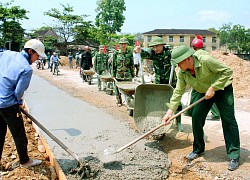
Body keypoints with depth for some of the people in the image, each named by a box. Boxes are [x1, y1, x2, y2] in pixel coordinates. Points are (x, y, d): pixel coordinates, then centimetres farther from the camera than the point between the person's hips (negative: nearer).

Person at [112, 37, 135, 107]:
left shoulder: (130, 53, 4)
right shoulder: (116, 53, 3)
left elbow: (132, 65, 7)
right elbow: (113, 65, 4)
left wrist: (132, 75, 4)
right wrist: (113, 75, 1)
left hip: (127, 75, 0)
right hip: (118, 74, 0)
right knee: (118, 88, 6)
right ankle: (119, 101, 21)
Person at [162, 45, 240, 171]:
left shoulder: (206, 61, -32)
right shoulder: (182, 73, -15)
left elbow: (227, 71, -25)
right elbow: (178, 92, -13)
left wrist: (213, 87, -30)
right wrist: (170, 111, -21)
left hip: (222, 89, -5)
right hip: (204, 92, 5)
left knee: (228, 120, -9)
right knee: (196, 117, -3)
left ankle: (234, 156, 1)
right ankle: (198, 149, 15)